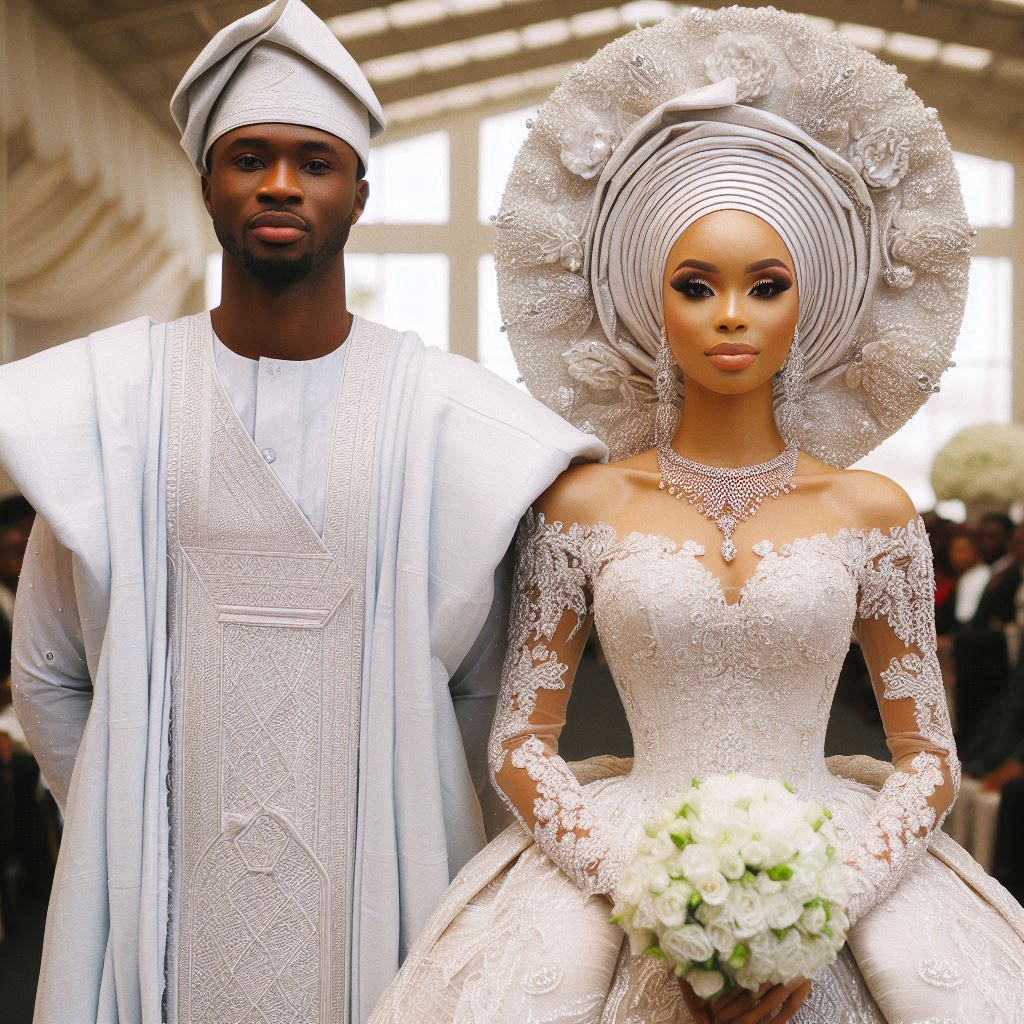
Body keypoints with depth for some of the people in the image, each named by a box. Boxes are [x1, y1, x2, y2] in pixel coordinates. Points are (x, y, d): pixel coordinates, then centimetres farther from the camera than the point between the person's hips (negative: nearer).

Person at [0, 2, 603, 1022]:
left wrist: (417, 841, 3)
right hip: (166, 902, 1)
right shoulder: (109, 401, -1)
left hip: (373, 892, -1)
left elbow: (479, 686, 2)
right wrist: (125, 835, 5)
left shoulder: (443, 413, -5)